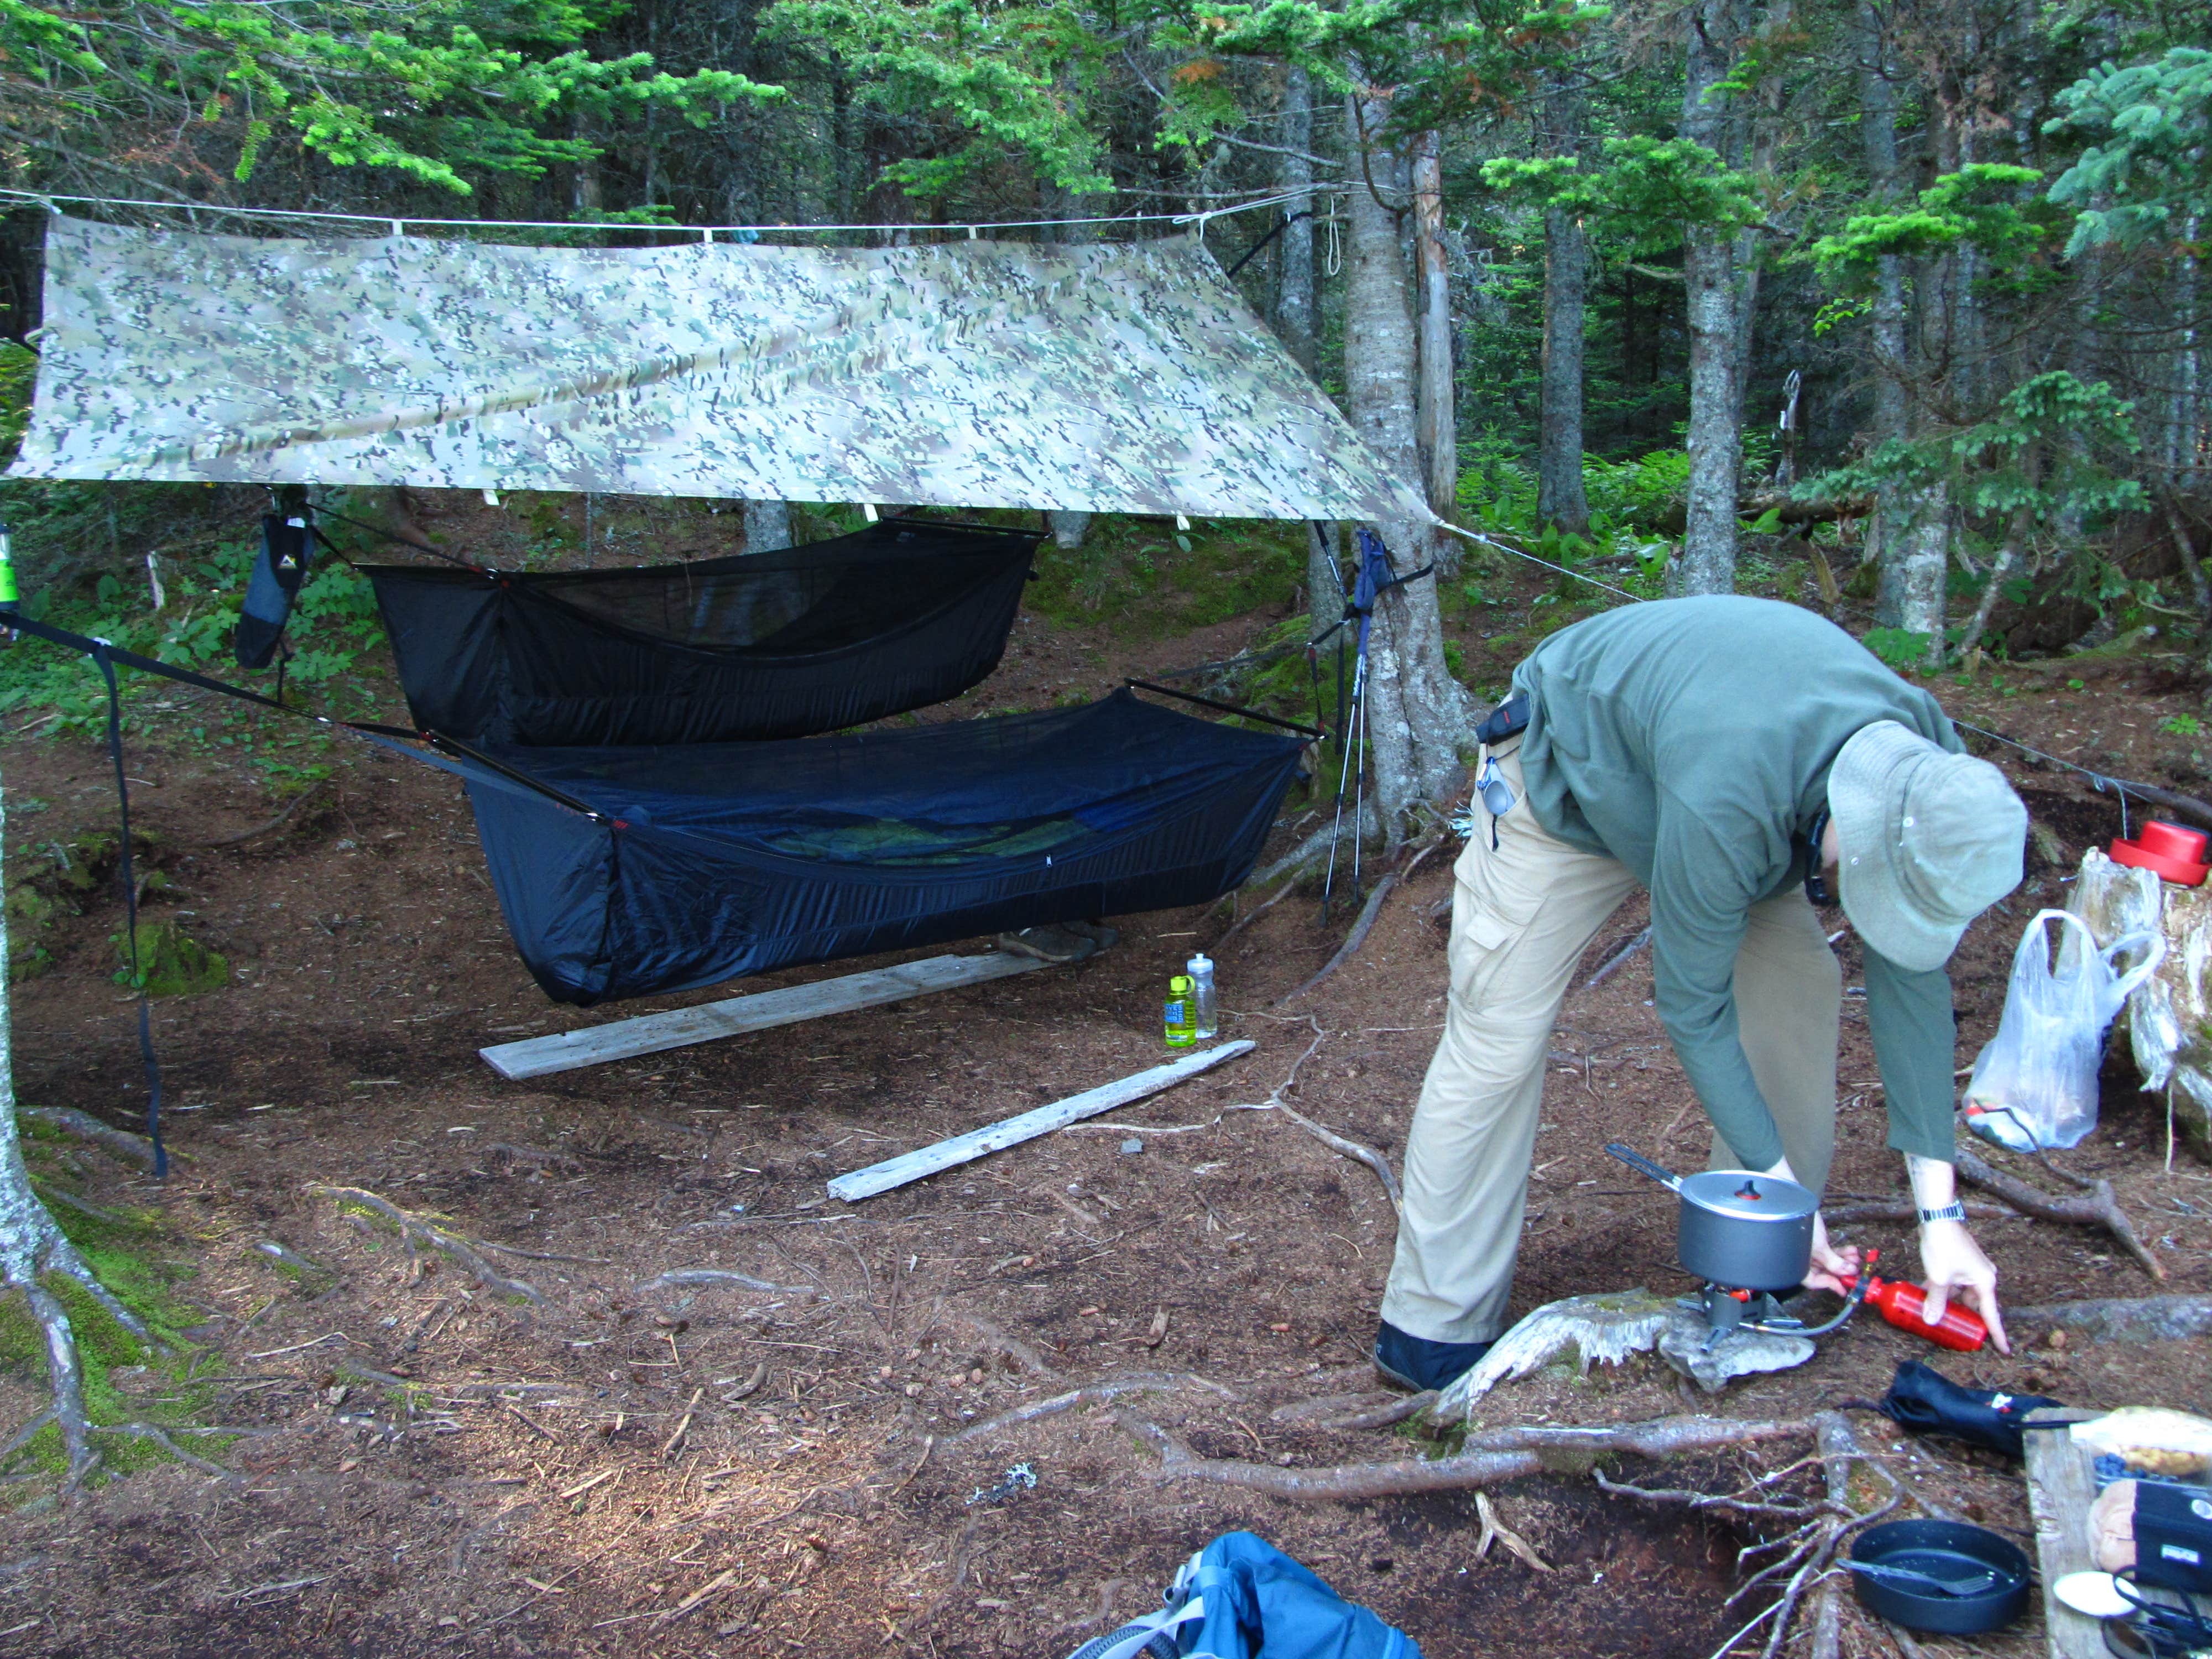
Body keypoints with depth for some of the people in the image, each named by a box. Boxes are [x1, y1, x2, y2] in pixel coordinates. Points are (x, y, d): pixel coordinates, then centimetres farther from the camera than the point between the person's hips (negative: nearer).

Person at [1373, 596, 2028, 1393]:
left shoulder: (1929, 772, -23)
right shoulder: (1724, 804, -44)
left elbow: (1912, 980, -15)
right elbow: (1693, 1008, -31)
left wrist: (1941, 1214, -16)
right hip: (1566, 778, -6)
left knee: (1799, 980, -8)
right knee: (1496, 1041, -12)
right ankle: (1432, 1334, -2)